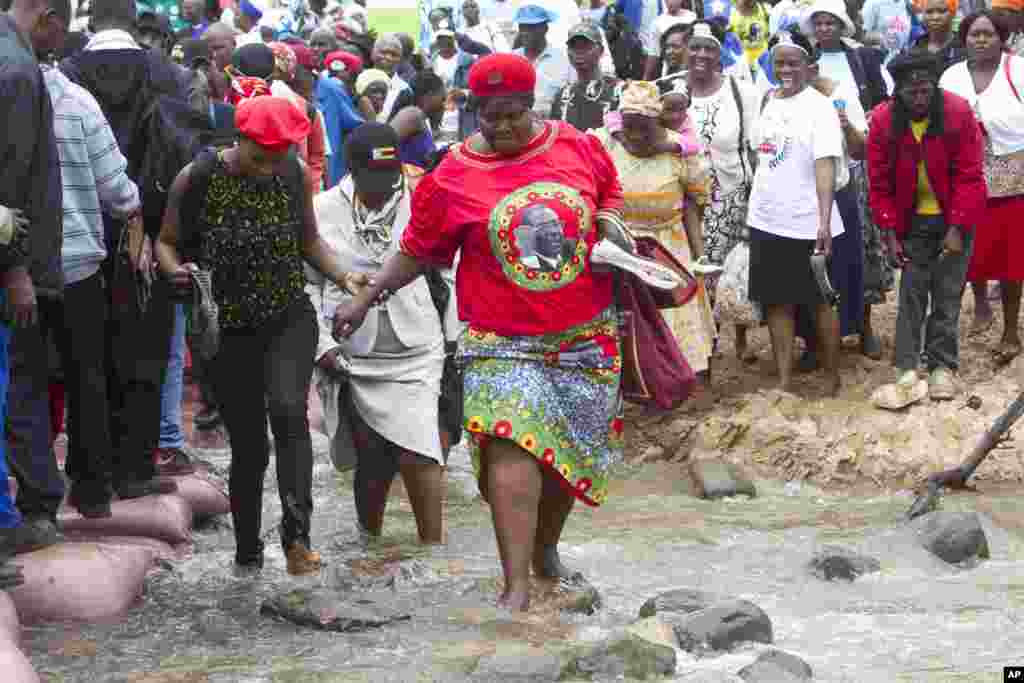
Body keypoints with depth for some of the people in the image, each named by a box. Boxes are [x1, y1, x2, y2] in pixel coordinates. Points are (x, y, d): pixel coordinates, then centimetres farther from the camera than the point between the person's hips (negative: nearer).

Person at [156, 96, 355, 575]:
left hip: (290, 318, 1)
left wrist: (346, 278, -5)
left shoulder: (295, 175, -3)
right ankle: (247, 554, 24)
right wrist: (175, 270, -21)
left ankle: (296, 537, -27)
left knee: (288, 410, -26)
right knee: (248, 445, 4)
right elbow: (167, 241, 1)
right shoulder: (198, 179, -11)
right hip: (229, 328, -1)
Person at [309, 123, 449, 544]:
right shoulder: (323, 210, 0)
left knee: (416, 455, -13)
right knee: (372, 462, 5)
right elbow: (307, 284, 4)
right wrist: (322, 345, -4)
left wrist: (453, 339, 6)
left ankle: (432, 547, -2)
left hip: (415, 354, -1)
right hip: (353, 357, 1)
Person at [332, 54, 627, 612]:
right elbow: (418, 251, 6)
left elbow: (609, 193, 19)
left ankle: (546, 550, 36)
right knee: (511, 446, -19)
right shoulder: (451, 178, -4)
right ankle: (516, 586, -18)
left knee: (570, 452, 11)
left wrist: (611, 221, -1)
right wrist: (366, 298, 2)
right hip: (501, 340, -3)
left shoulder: (580, 147, 1)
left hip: (584, 336, 3)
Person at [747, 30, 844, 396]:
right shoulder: (768, 101, 8)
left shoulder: (818, 106, -12)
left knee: (819, 301, 6)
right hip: (766, 221, 6)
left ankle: (832, 379, 19)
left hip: (806, 225, -6)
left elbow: (825, 166, -20)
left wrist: (824, 223, -29)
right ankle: (784, 382, 16)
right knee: (777, 302, 9)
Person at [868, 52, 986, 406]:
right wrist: (890, 232, -7)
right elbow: (880, 183, -4)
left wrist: (957, 228, -17)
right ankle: (907, 370, -2)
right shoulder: (883, 120, -11)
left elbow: (969, 176, -14)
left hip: (953, 220, -1)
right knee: (912, 293, 0)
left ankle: (942, 367, 11)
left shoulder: (958, 112, -16)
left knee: (947, 295, 3)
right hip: (912, 221, 1)